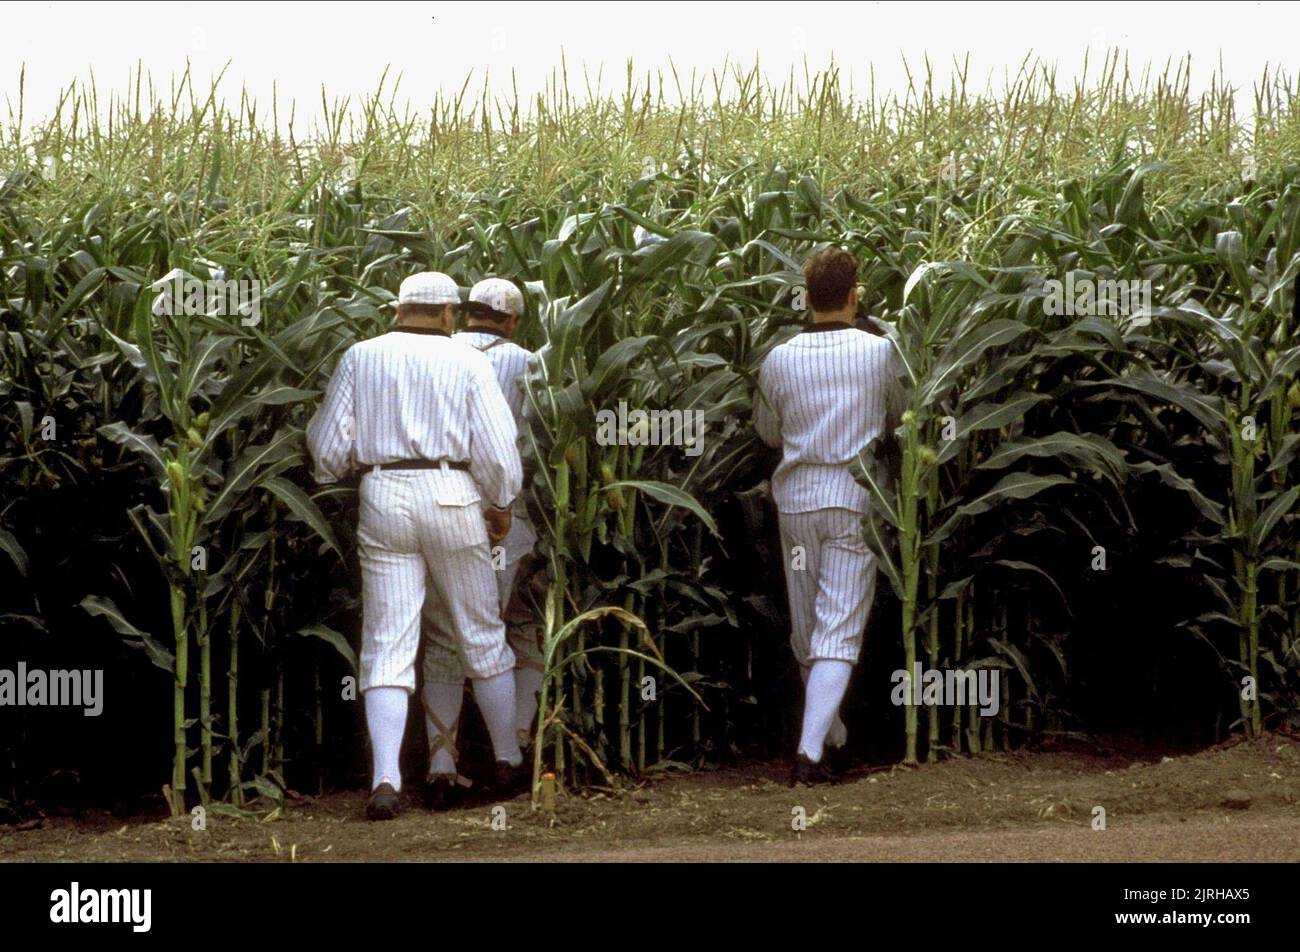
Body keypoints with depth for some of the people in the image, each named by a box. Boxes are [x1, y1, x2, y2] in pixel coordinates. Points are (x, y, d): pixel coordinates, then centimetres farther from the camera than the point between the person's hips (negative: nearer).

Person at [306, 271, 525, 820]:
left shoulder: (361, 357, 7)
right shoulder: (466, 361, 1)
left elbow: (328, 441, 5)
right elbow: (495, 444, -4)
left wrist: (331, 476, 26)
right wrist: (502, 504, 11)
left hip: (382, 497, 1)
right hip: (450, 495, -1)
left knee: (387, 645, -1)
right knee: (482, 634, 14)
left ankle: (385, 779, -14)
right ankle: (510, 759, 24)